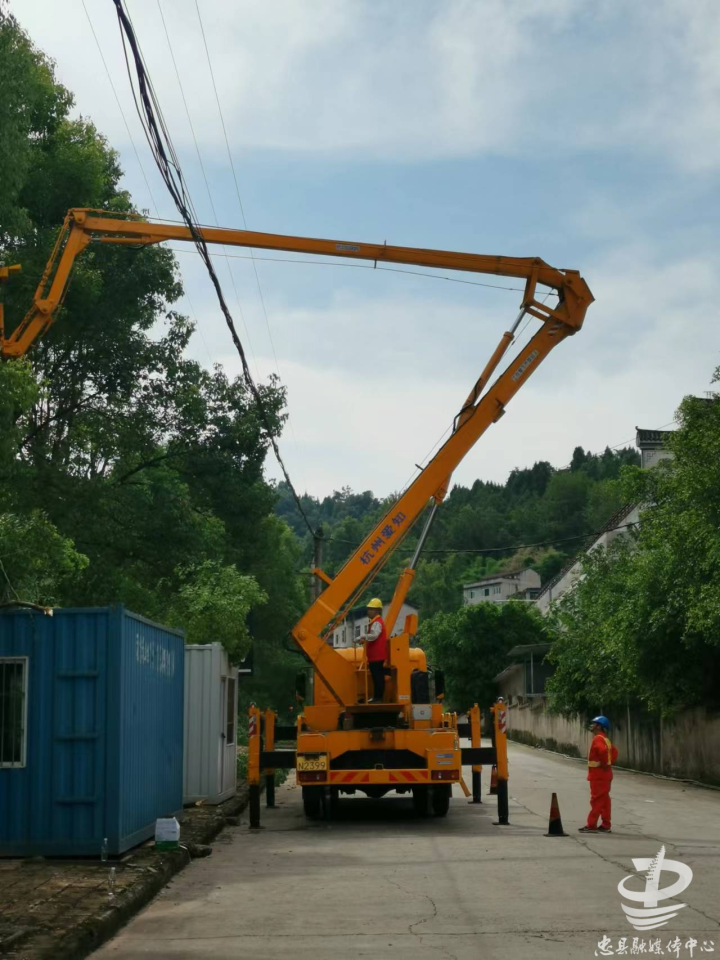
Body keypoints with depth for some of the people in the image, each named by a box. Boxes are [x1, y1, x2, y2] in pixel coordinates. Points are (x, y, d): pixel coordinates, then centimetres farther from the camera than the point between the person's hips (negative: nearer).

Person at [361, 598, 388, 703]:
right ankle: (376, 698, 17)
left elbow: (374, 635, -31)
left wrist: (363, 637, -28)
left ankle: (378, 698, -7)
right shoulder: (374, 622, 19)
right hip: (375, 655, 11)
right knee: (376, 677, 13)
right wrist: (364, 639, 13)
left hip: (377, 656, -11)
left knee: (378, 677, -8)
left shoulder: (377, 623, -14)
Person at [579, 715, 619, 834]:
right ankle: (605, 825, 13)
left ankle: (591, 825, -5)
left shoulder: (598, 738, -16)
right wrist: (610, 762, 12)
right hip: (604, 774, 10)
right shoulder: (605, 739, 15)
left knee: (596, 800, -7)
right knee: (604, 799, 10)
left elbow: (603, 750, -34)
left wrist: (603, 764, -22)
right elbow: (614, 751, 22)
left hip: (598, 774, -10)